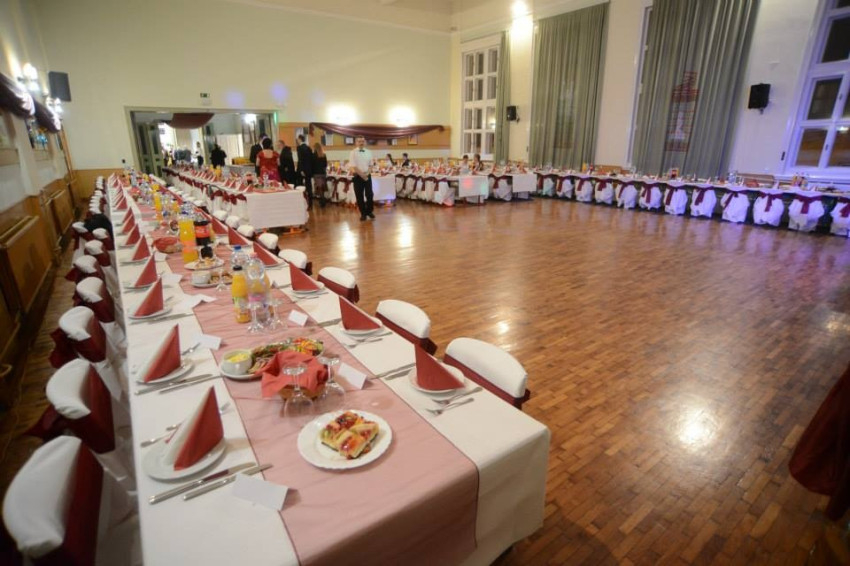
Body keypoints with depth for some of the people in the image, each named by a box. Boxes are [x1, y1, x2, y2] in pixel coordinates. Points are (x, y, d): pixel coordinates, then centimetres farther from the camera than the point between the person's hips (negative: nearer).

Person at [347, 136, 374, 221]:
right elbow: (353, 166, -11)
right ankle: (363, 213, 13)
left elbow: (370, 165, 12)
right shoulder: (353, 153, -5)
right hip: (358, 176, -3)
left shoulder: (368, 152, 7)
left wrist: (367, 173, -5)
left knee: (369, 194, 0)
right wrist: (361, 175, -15)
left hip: (367, 176, 3)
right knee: (359, 196, 2)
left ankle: (369, 211, 17)